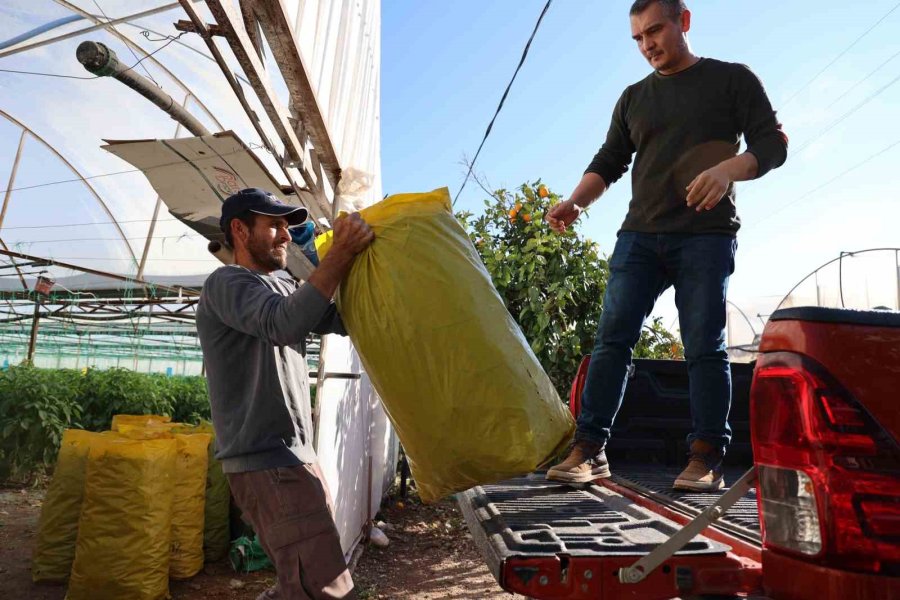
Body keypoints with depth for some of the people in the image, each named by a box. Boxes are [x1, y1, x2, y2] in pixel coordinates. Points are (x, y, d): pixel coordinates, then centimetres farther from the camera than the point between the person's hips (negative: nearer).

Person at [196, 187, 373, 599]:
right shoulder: (227, 283, -9)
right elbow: (283, 325, -28)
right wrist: (340, 253, -27)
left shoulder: (282, 287, 18)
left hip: (295, 456, 10)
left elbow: (343, 321, 9)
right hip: (266, 463, -9)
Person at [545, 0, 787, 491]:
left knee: (704, 347, -5)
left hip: (706, 235, -3)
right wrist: (575, 201, -3)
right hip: (639, 235, 3)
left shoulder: (732, 79, 11)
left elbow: (772, 144, 2)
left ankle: (706, 460, 2)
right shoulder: (634, 98, 21)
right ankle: (589, 449, -5)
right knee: (612, 338, -7)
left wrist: (729, 168, -20)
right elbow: (608, 162, 17)